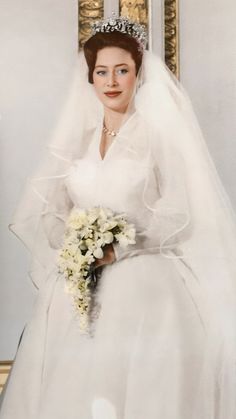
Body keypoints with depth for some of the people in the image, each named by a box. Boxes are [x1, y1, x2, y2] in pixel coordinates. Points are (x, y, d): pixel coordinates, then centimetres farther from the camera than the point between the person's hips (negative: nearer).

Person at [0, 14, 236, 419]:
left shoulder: (161, 132, -1)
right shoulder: (77, 137, 11)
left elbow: (177, 216, -7)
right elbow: (49, 208, 7)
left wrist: (118, 249, -18)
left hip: (143, 284, -3)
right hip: (78, 285, 4)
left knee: (141, 383, -3)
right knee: (72, 383, 4)